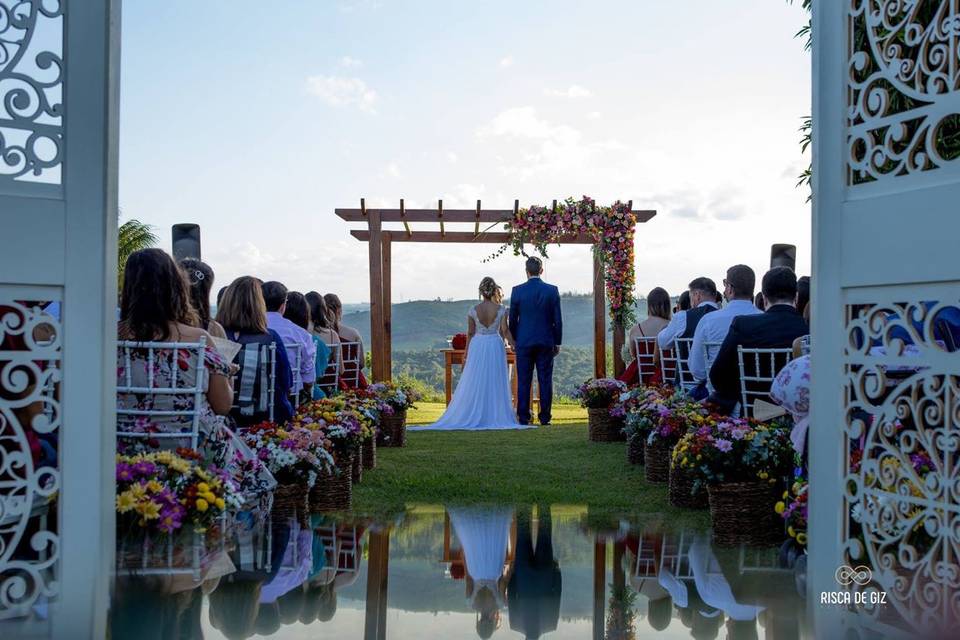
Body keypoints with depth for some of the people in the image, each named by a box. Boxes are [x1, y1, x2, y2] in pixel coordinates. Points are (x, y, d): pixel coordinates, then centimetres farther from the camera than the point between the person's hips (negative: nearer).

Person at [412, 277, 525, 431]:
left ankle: (473, 415, 8)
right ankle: (495, 415, 4)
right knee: (494, 381, 5)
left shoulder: (474, 310, -4)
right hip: (495, 345, 0)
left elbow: (470, 333, 2)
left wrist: (466, 351, 12)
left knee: (475, 382, 7)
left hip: (477, 346, 1)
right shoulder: (500, 309, -6)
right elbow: (505, 331, -8)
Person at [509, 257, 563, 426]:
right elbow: (557, 320, 0)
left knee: (524, 381, 3)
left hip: (524, 342, -1)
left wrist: (514, 340, 14)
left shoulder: (517, 291, -4)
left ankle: (524, 417, 3)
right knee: (545, 381, 4)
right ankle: (545, 417, 6)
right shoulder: (552, 290, -2)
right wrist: (557, 342, 9)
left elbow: (512, 319, 1)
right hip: (546, 342, 1)